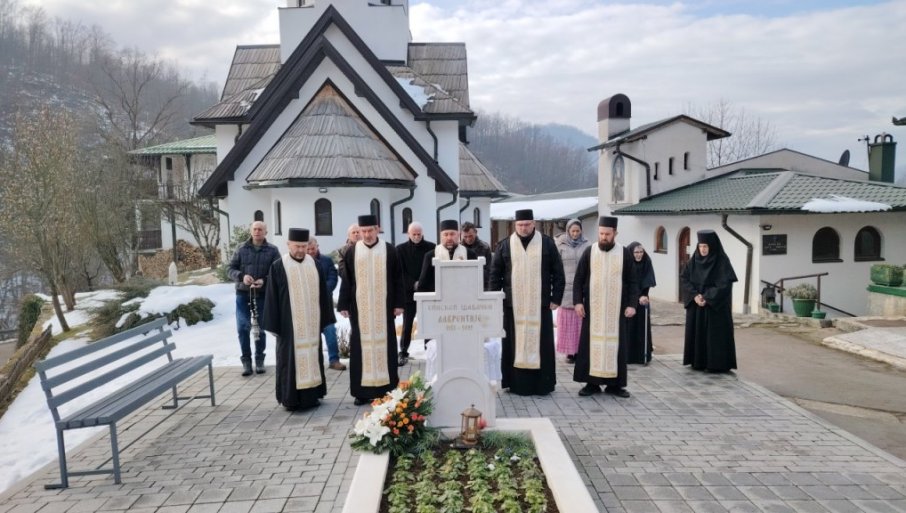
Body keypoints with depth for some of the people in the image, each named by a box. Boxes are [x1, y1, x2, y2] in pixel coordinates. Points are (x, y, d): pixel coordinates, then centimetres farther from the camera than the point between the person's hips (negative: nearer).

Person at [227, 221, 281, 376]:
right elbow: (230, 268, 3)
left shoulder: (272, 250, 0)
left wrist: (264, 281, -20)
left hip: (263, 294, -1)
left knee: (260, 328, 8)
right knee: (243, 327, -1)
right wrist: (241, 276, -17)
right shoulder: (242, 249, 3)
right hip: (243, 293, 1)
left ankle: (259, 359, 21)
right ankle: (246, 360, 12)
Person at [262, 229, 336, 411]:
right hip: (290, 324, -4)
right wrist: (274, 325, -7)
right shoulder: (278, 267, -3)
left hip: (311, 323, 4)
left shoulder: (314, 265, 7)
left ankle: (312, 394, 21)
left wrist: (325, 319, 7)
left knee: (312, 356, 11)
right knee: (291, 358, 3)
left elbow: (323, 293, 9)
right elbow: (272, 297, -4)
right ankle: (291, 398, 12)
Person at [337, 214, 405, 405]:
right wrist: (344, 305, 1)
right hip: (359, 308, 1)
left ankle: (387, 388, 11)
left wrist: (398, 303, -3)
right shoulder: (352, 252, 4)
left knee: (385, 344, 3)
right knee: (360, 347, 3)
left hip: (383, 307, -1)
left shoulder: (389, 250, 1)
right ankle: (363, 391, 9)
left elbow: (397, 279, 2)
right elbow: (346, 281, 5)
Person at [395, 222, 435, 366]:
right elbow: (400, 272, -3)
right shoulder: (401, 249, 0)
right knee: (407, 324, 5)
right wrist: (413, 284, -15)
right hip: (408, 292, 0)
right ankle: (403, 354, 12)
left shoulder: (431, 248, -1)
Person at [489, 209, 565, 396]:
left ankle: (542, 384, 12)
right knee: (514, 345, 3)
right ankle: (516, 384, 12)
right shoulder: (504, 246, 5)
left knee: (541, 344, 3)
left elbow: (558, 273, 4)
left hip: (540, 305, -1)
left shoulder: (547, 244, 2)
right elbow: (495, 274, 7)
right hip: (513, 306, 1)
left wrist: (556, 298, -2)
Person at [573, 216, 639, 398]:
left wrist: (632, 304, -6)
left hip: (616, 309, 0)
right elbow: (578, 280, 2)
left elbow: (632, 282, 3)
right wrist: (578, 301, -7)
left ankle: (614, 383, 13)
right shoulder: (589, 252, 2)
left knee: (615, 344, 3)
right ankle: (592, 382, 10)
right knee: (591, 344, 2)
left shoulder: (624, 254, 1)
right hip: (592, 308, 0)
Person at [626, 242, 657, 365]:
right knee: (628, 327, -2)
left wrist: (644, 295, -21)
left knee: (642, 327, 1)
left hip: (642, 299, 3)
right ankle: (627, 355, 4)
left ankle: (643, 356, 6)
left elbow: (647, 282, -7)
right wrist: (638, 297, -22)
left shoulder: (646, 262, -2)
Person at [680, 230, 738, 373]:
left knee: (715, 333, -3)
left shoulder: (722, 261, -11)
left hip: (715, 305, -5)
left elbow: (725, 284, -16)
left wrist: (707, 298, -20)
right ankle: (698, 361, 16)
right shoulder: (694, 260, 3)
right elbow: (684, 278, 1)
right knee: (697, 332, 7)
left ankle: (717, 364, 4)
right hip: (696, 304, 5)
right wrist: (695, 295, -13)